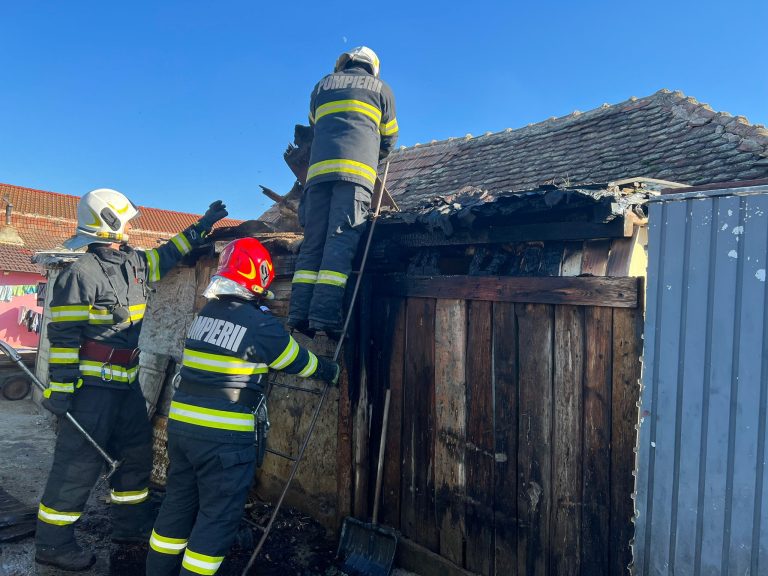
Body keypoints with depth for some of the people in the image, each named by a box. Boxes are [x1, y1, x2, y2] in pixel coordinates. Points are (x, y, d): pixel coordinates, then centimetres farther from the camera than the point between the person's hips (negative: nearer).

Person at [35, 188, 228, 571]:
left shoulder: (135, 262, 8)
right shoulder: (82, 274, -16)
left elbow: (167, 254, 25)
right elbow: (62, 336, -16)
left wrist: (203, 227, 22)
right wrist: (60, 389, -17)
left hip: (126, 383, 9)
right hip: (91, 386, -9)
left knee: (137, 452, 16)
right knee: (78, 465, -1)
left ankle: (130, 524, 31)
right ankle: (52, 543, 16)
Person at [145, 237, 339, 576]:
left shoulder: (207, 313, 8)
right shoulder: (259, 324, -12)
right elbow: (299, 362, 1)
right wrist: (331, 372, 18)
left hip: (181, 424, 8)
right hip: (223, 435, -7)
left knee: (178, 505, 21)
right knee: (218, 516, 7)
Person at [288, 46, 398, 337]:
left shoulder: (322, 86, 28)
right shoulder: (380, 88, 21)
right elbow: (389, 139, 25)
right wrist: (374, 157, 44)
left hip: (318, 168, 3)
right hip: (356, 170, -3)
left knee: (313, 242, 2)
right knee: (341, 241, -12)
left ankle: (300, 312, -7)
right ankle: (326, 314, -23)